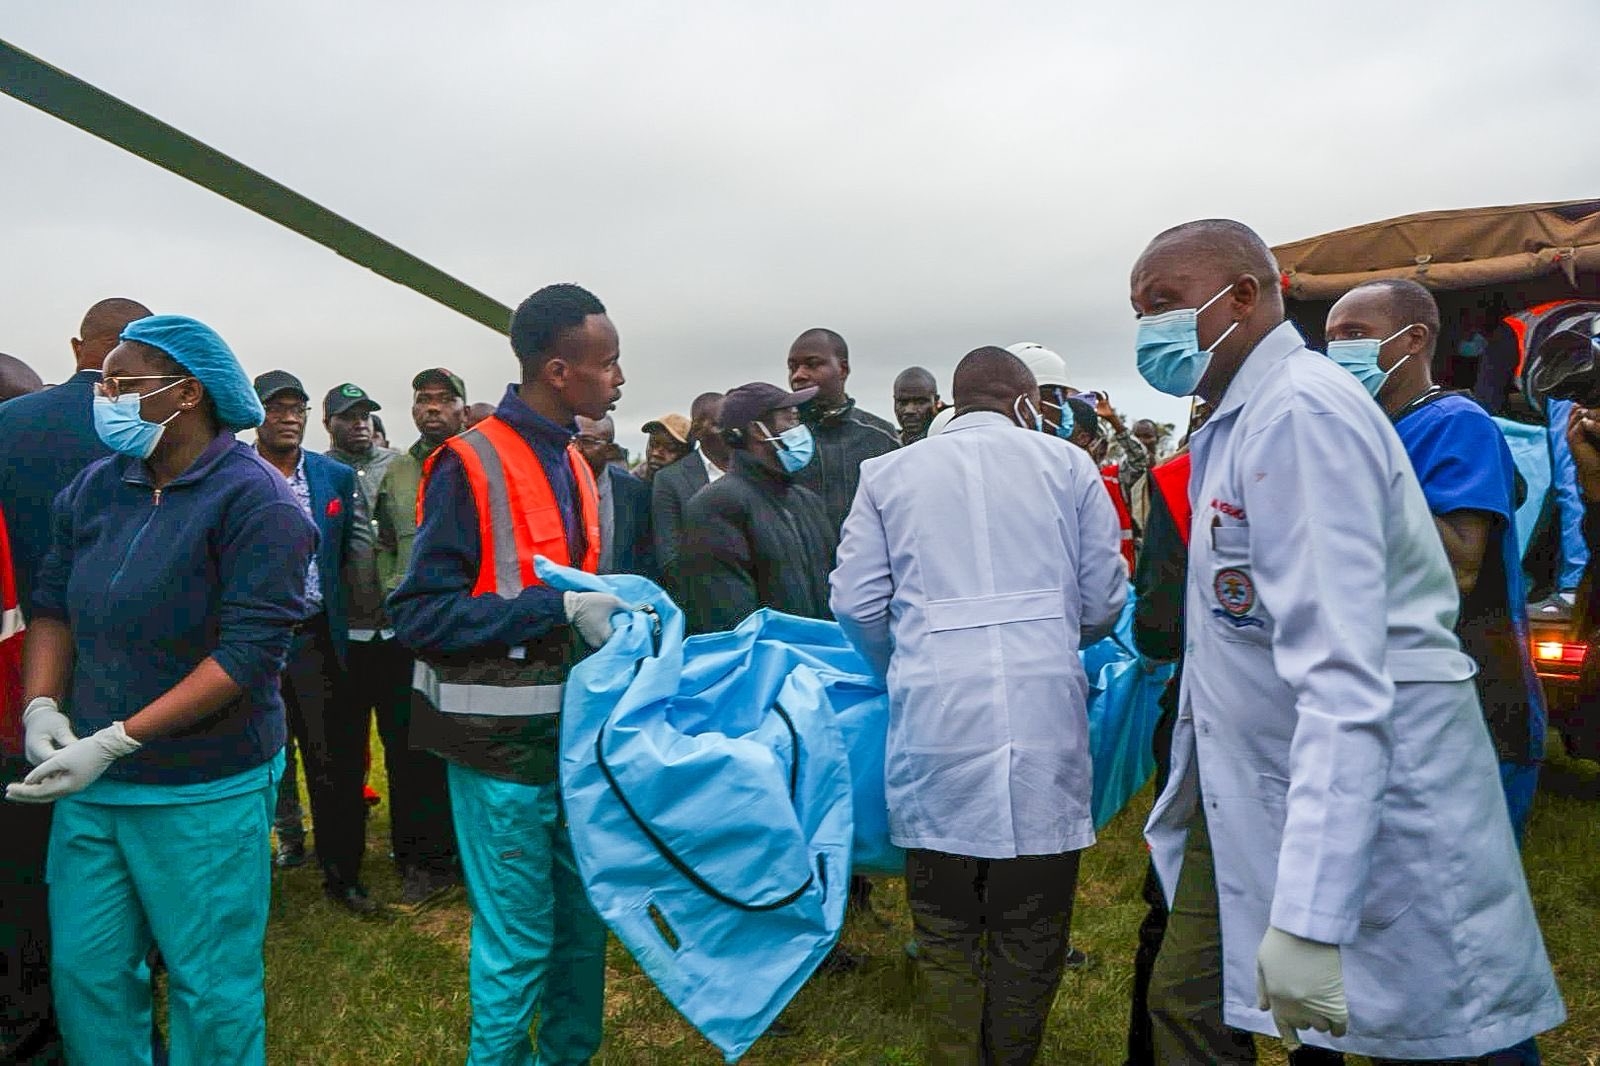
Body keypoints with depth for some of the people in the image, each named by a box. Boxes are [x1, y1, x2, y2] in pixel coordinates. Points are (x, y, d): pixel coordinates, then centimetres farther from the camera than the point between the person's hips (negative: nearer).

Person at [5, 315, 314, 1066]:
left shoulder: (254, 500, -15)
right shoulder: (95, 486, 6)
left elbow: (250, 651, -20)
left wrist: (116, 741, -20)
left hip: (204, 791, -6)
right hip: (89, 784, 6)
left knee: (209, 989, 7)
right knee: (84, 972, 15)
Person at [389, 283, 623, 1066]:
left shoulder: (575, 465, 11)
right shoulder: (470, 466, -13)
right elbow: (421, 615, -18)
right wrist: (560, 610, -23)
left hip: (573, 729, 7)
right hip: (505, 740, -7)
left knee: (583, 920, 17)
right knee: (517, 941, 4)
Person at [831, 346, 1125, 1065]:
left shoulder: (889, 474, 9)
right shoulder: (1066, 465, 8)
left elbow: (855, 602, 4)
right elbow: (1105, 599, 8)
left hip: (934, 722, 1)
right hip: (1044, 716, 0)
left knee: (946, 932, 12)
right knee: (1031, 931, 13)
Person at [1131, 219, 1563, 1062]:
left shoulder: (1301, 413, -19)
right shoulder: (1238, 419, 11)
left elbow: (1340, 672, -28)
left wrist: (1307, 917, -30)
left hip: (1364, 795, -9)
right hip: (1251, 795, 9)